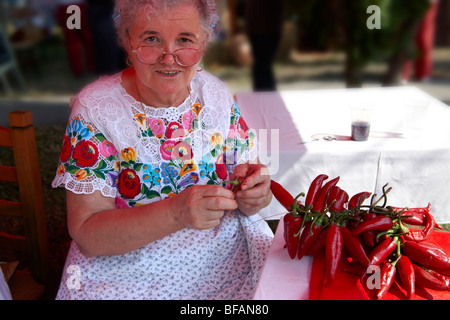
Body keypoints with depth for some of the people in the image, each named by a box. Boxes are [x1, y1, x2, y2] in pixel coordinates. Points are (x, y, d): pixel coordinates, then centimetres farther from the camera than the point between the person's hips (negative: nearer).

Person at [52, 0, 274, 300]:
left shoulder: (216, 95, -2)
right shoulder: (95, 109, -12)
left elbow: (251, 202, 3)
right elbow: (85, 233, -16)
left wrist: (255, 193, -21)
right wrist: (176, 213, -31)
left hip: (229, 261, 3)